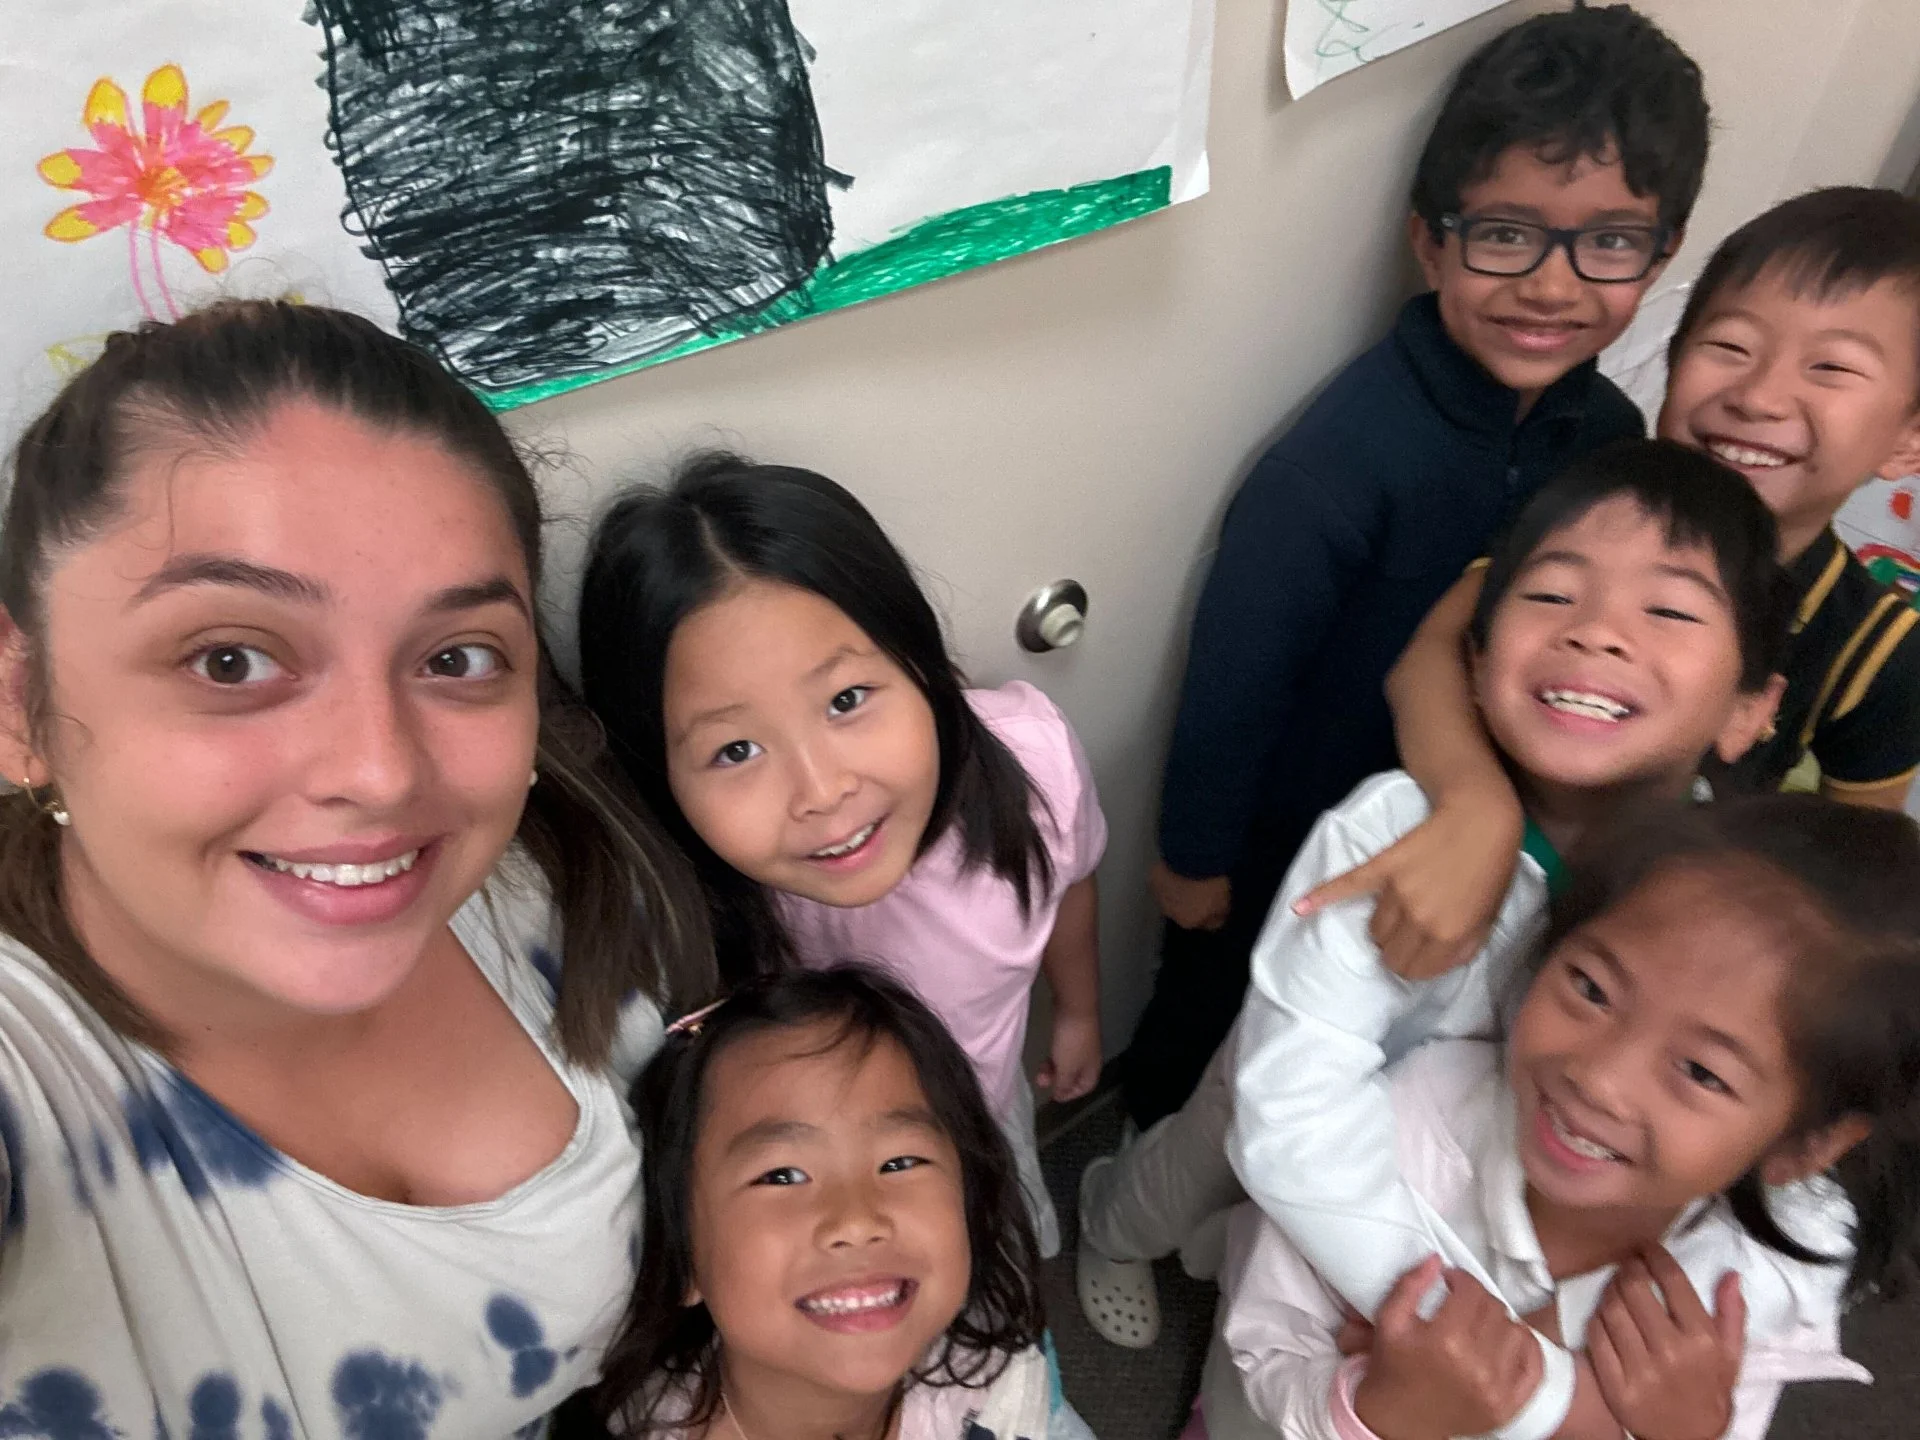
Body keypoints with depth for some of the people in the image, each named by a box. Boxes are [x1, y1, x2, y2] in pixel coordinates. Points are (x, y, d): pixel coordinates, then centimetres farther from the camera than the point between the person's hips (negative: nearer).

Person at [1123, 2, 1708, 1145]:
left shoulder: (1607, 431, -15)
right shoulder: (1347, 457, -34)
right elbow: (1235, 674, -24)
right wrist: (1194, 854, -13)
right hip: (1286, 826, -5)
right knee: (1215, 1002, 21)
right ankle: (1156, 1141, 53)